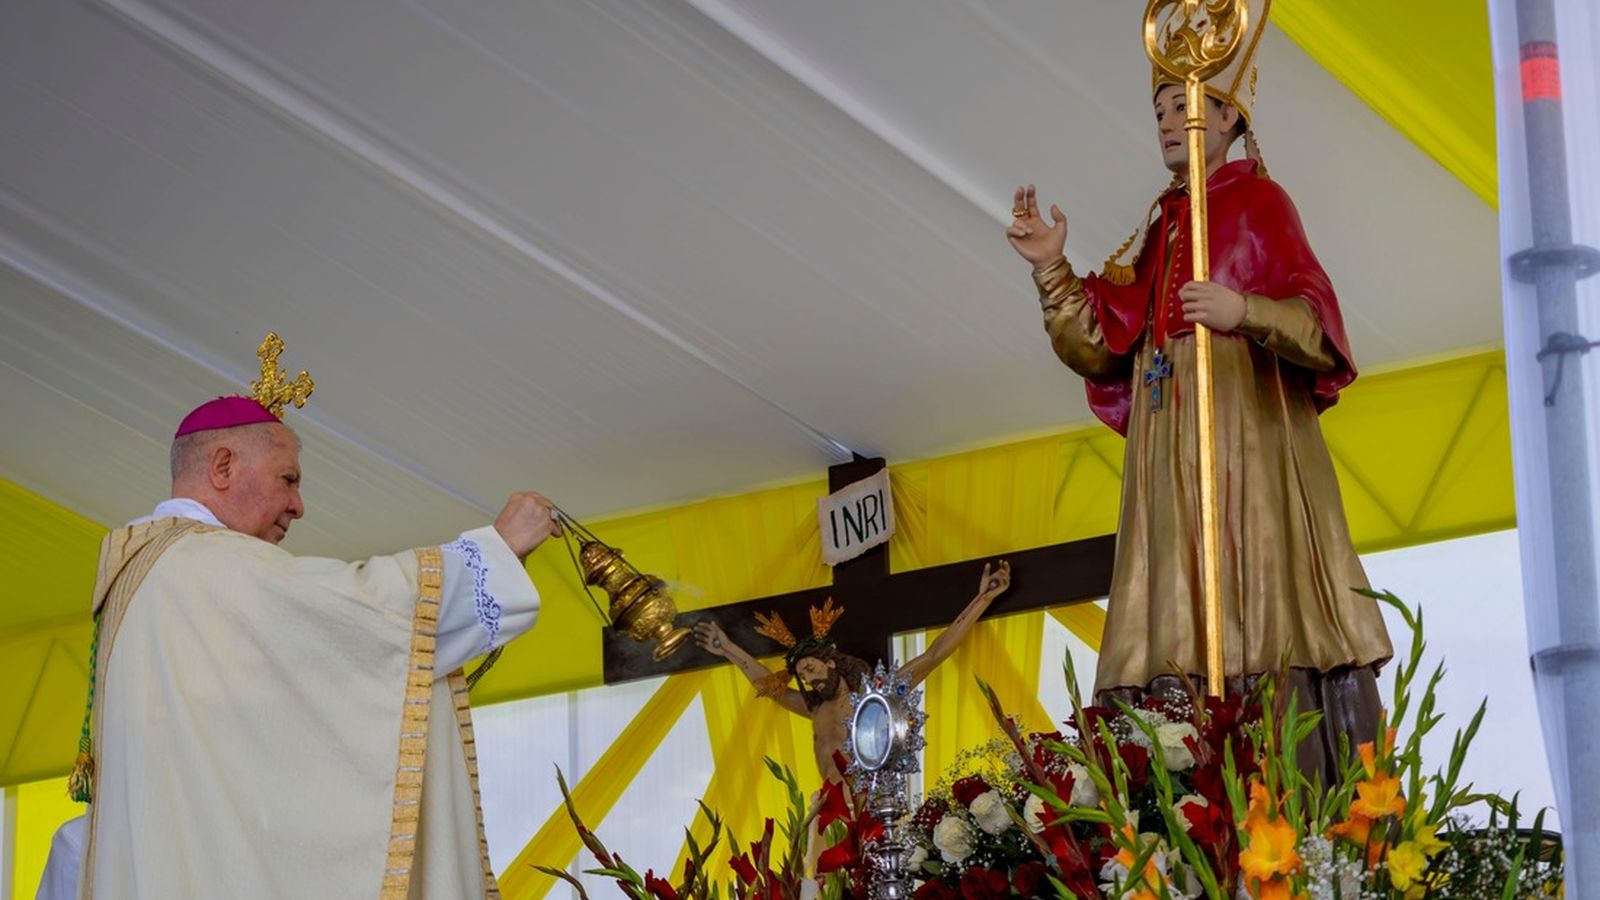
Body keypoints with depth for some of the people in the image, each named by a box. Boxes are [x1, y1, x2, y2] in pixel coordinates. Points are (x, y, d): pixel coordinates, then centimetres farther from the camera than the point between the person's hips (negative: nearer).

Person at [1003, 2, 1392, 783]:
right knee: (1186, 630, -2)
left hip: (1249, 436, -6)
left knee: (1261, 612, -14)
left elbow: (1315, 315, -8)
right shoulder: (1160, 230, 21)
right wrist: (1052, 271, 5)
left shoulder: (1259, 202, 3)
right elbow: (1102, 345, 15)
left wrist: (1246, 312, -27)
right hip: (1171, 451, 6)